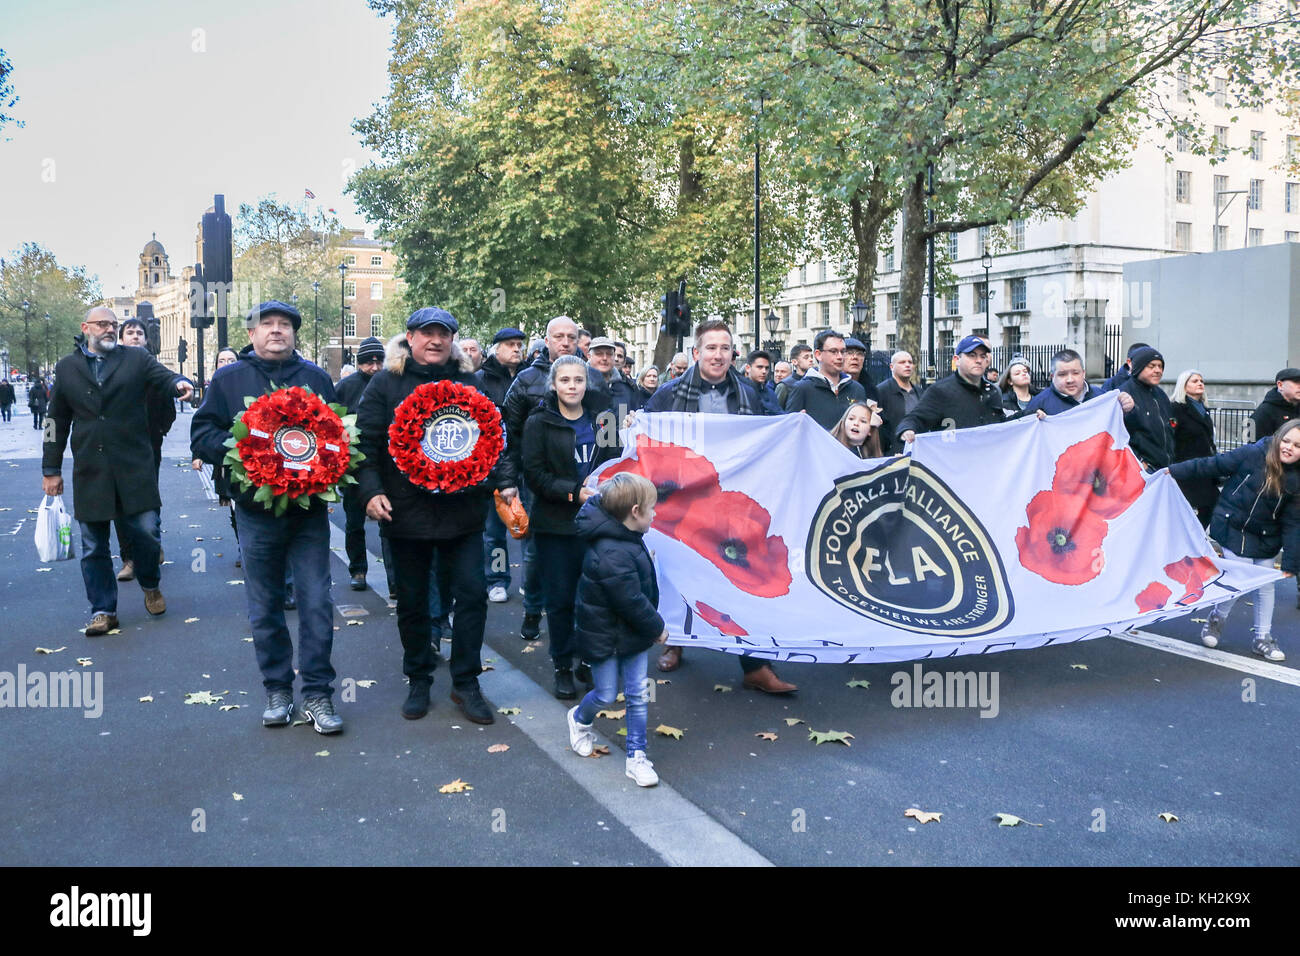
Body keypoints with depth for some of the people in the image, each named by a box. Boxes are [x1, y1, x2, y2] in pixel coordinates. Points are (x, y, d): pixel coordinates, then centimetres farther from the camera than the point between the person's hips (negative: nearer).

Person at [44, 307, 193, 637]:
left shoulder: (137, 359, 7)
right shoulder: (67, 367, 11)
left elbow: (162, 374, -12)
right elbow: (58, 421, 13)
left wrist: (179, 382, -37)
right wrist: (51, 469, 12)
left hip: (134, 468, -2)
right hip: (89, 471, 2)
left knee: (145, 533, -2)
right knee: (94, 546, 6)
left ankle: (151, 586, 27)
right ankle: (102, 610, 17)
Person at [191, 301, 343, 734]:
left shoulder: (316, 377, 9)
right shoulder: (229, 379, 5)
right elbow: (202, 436, 2)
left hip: (310, 508, 0)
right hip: (257, 510, 0)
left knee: (317, 602, -1)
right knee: (265, 607, 9)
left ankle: (317, 694, 8)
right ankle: (277, 690, 23)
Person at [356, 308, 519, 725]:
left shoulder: (468, 384, 9)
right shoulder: (386, 384, 2)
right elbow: (366, 441, -2)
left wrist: (504, 482, 0)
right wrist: (371, 490, -13)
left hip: (463, 511, 2)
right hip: (406, 513, -1)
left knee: (472, 593, 0)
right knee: (412, 601, 10)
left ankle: (466, 683, 15)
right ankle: (418, 681, 26)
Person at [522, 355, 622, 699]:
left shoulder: (602, 415, 8)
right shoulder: (539, 422, -2)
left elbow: (616, 460, 11)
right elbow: (534, 475, -7)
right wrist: (574, 492, -17)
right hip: (556, 524, -2)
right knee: (560, 598, 3)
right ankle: (563, 667, 17)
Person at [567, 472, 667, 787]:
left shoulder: (628, 542, 1)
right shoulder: (612, 556, -31)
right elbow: (632, 603, -27)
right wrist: (657, 628, -14)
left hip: (633, 635, 8)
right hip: (606, 639, -8)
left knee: (638, 695, 9)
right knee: (606, 695, 10)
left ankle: (636, 755, 20)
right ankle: (580, 719, 42)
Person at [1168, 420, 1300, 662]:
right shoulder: (1253, 455, -16)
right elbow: (1212, 466, -11)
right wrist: (1174, 471, -13)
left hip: (1265, 538, 4)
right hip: (1234, 530, -4)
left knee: (1266, 586, 11)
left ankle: (1262, 638, 27)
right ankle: (1216, 620, 22)